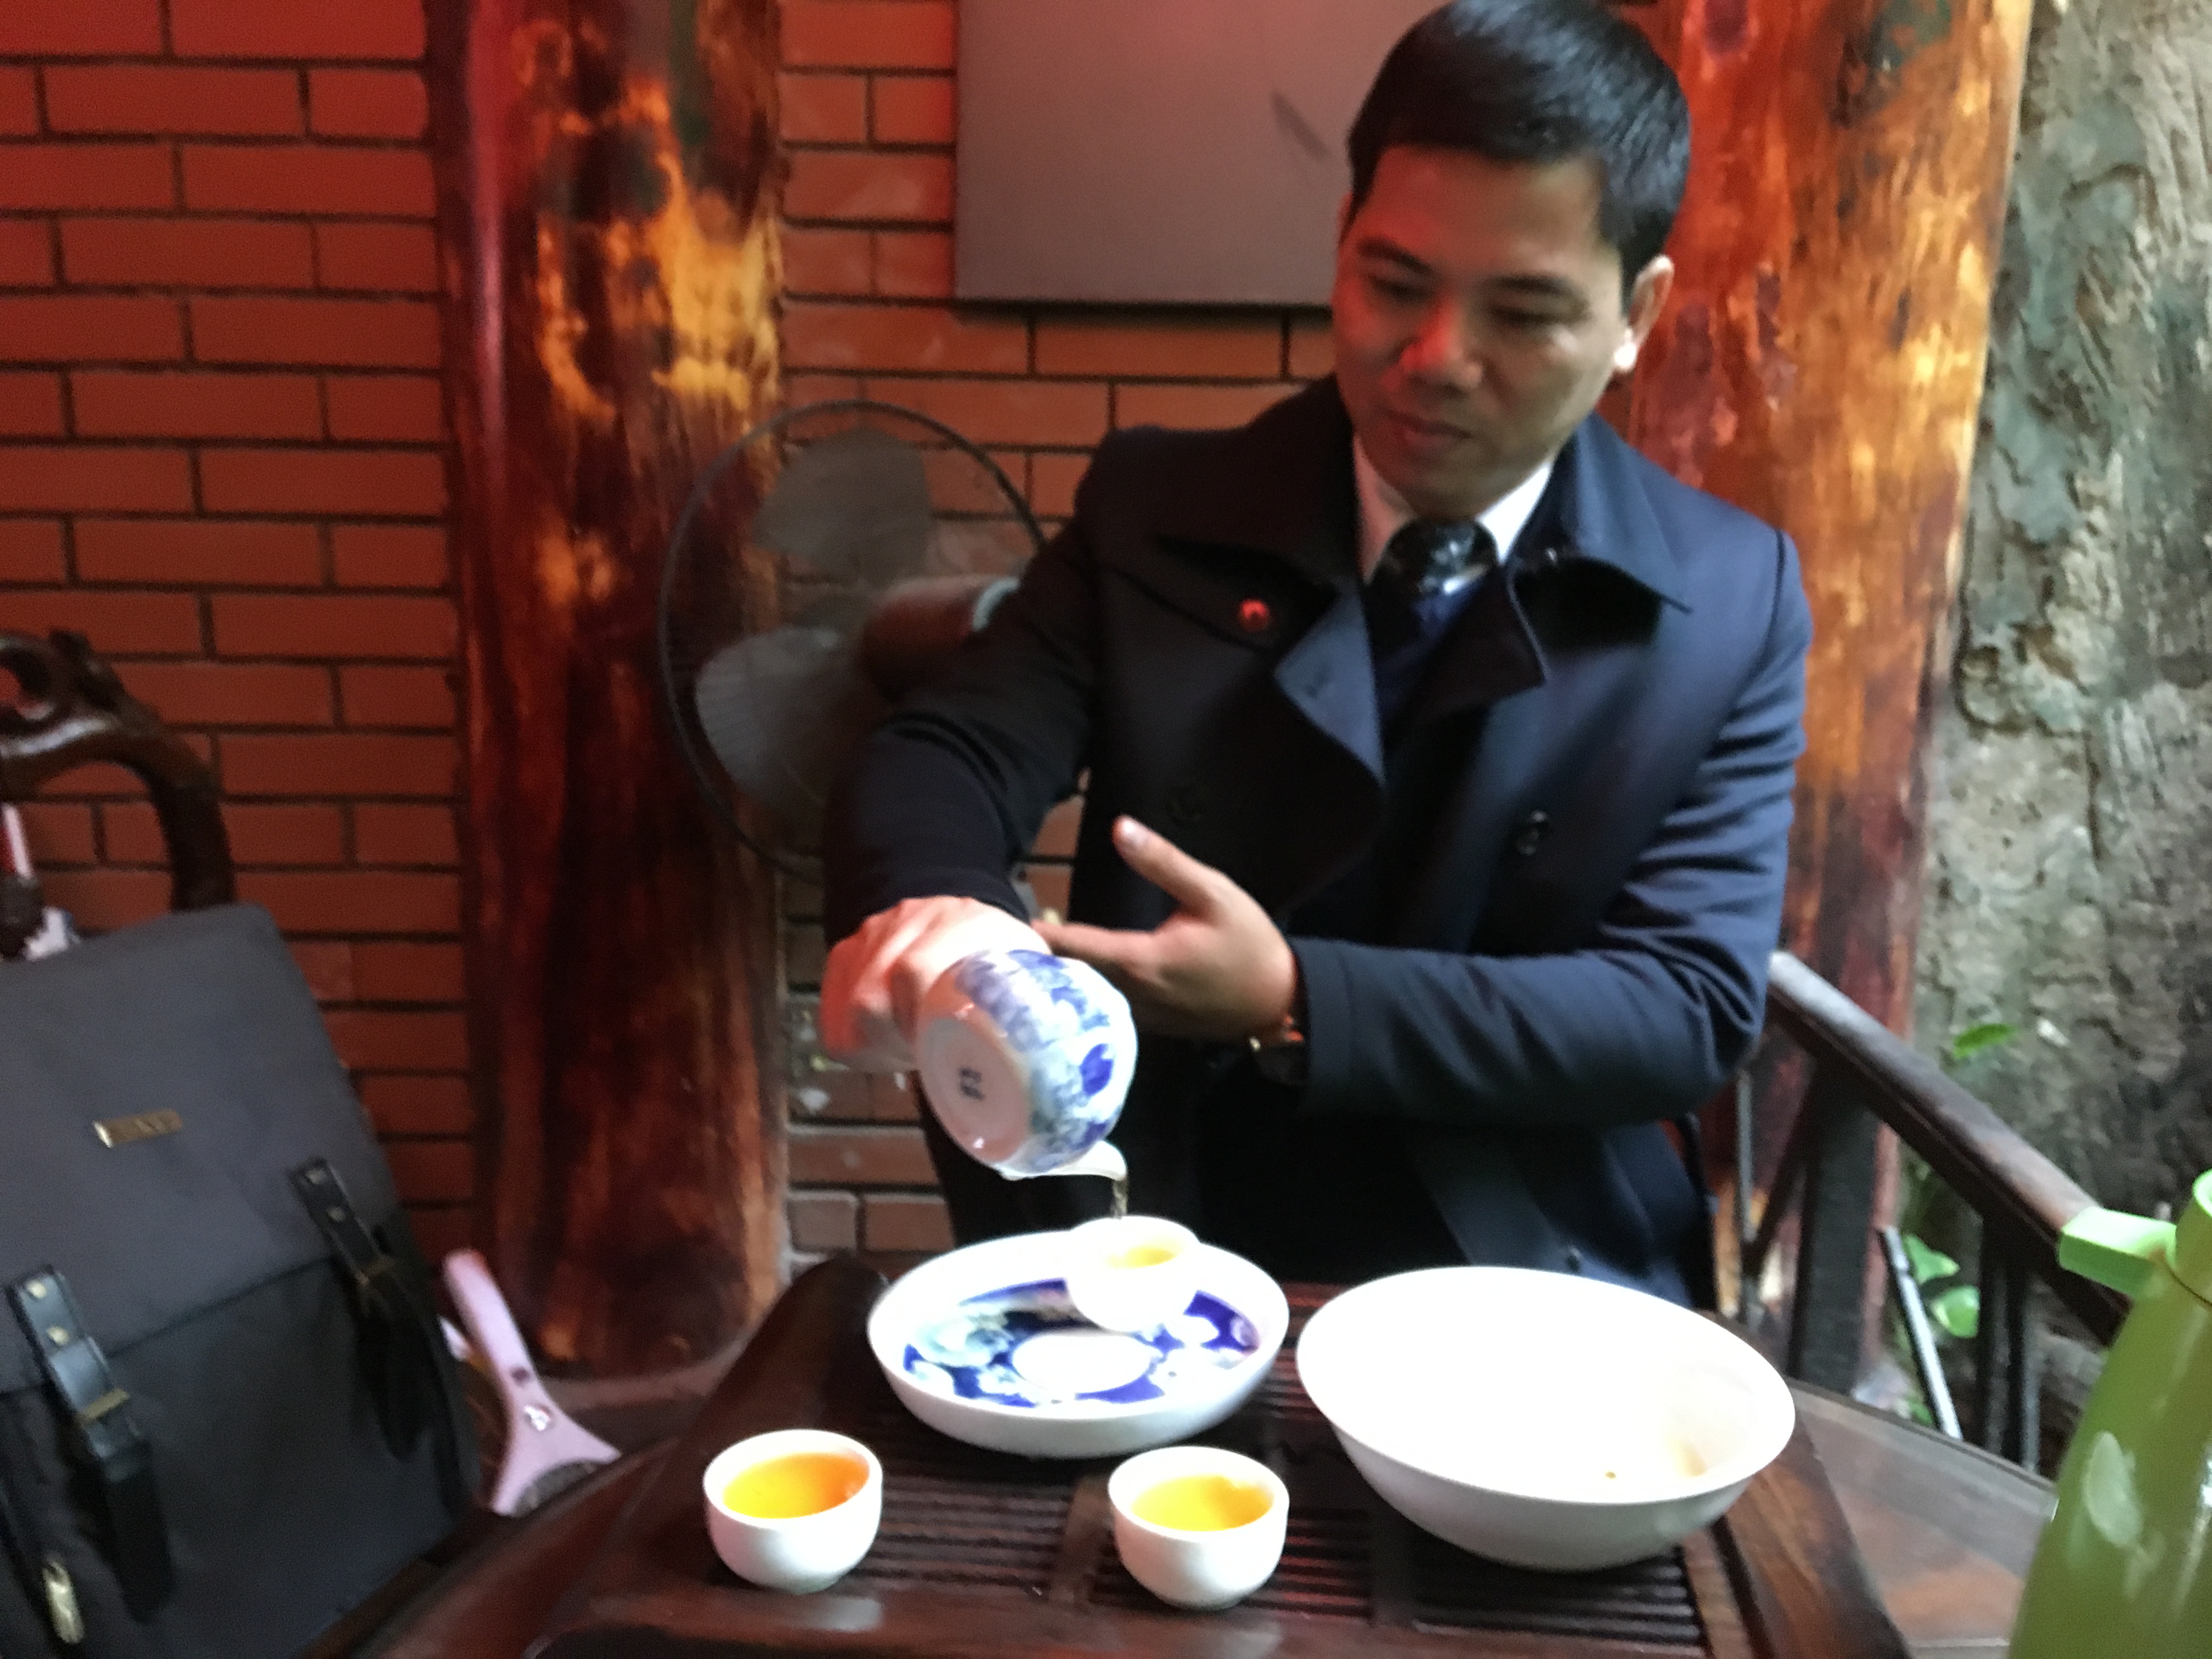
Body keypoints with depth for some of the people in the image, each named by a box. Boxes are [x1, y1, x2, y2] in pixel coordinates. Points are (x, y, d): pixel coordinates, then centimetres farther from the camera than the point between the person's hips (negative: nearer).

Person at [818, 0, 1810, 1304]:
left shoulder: (1731, 602, -2)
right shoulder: (1155, 512, 1)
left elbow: (1695, 1005, -8)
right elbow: (944, 759, -7)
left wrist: (1292, 1003, -20)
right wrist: (925, 910, -31)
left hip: (1529, 1303, -1)